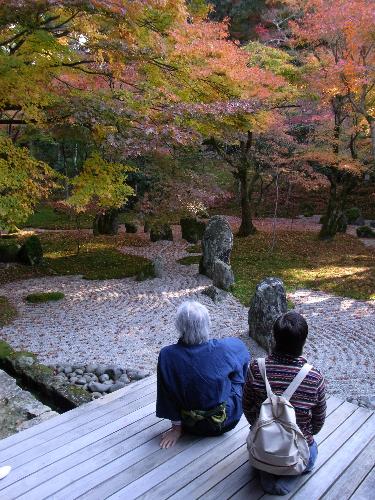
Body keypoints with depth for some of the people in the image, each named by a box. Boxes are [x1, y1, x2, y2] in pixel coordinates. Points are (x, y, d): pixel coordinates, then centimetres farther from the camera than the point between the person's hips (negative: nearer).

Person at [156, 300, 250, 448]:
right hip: (227, 421, -1)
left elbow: (168, 396, -13)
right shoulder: (223, 348, -25)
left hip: (192, 426, 1)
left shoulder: (167, 355, -25)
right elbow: (244, 354, -1)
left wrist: (176, 426, 2)